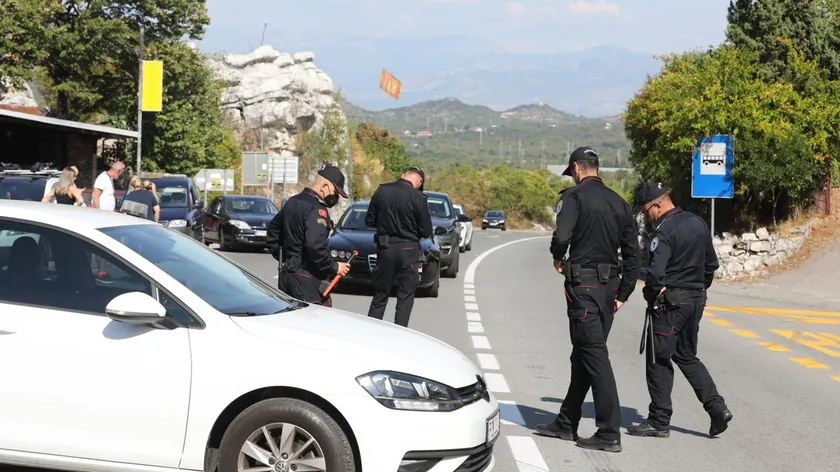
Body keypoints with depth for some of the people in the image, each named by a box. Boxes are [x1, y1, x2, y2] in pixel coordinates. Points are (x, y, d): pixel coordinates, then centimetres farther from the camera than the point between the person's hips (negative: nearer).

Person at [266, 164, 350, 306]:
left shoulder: (293, 202, 14)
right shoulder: (317, 210, -17)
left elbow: (273, 228, 26)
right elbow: (315, 246, -29)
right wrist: (334, 267, -17)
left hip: (286, 274, 10)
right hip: (308, 279, -10)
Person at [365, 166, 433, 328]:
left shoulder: (381, 191, -3)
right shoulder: (418, 198, -13)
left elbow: (369, 221, 4)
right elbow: (426, 232, -6)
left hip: (384, 248, 3)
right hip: (408, 250, -3)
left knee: (379, 295, 15)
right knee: (405, 297, 8)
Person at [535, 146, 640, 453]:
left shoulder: (575, 196, -8)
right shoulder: (619, 203, 14)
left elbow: (562, 235, -23)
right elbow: (632, 255, 14)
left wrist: (558, 258, -1)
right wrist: (622, 295, 18)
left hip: (583, 284, -7)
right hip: (609, 287, 7)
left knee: (594, 354, -7)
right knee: (584, 353, 15)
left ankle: (609, 433, -8)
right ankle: (566, 423, 25)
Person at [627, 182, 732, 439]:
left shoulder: (664, 231, -18)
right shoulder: (698, 223, 9)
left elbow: (655, 272, -27)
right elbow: (711, 263, 17)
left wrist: (652, 293, -9)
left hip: (670, 302, -8)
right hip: (696, 301, 8)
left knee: (659, 361, 2)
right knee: (687, 357, 18)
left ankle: (659, 421, 7)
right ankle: (717, 407, 7)